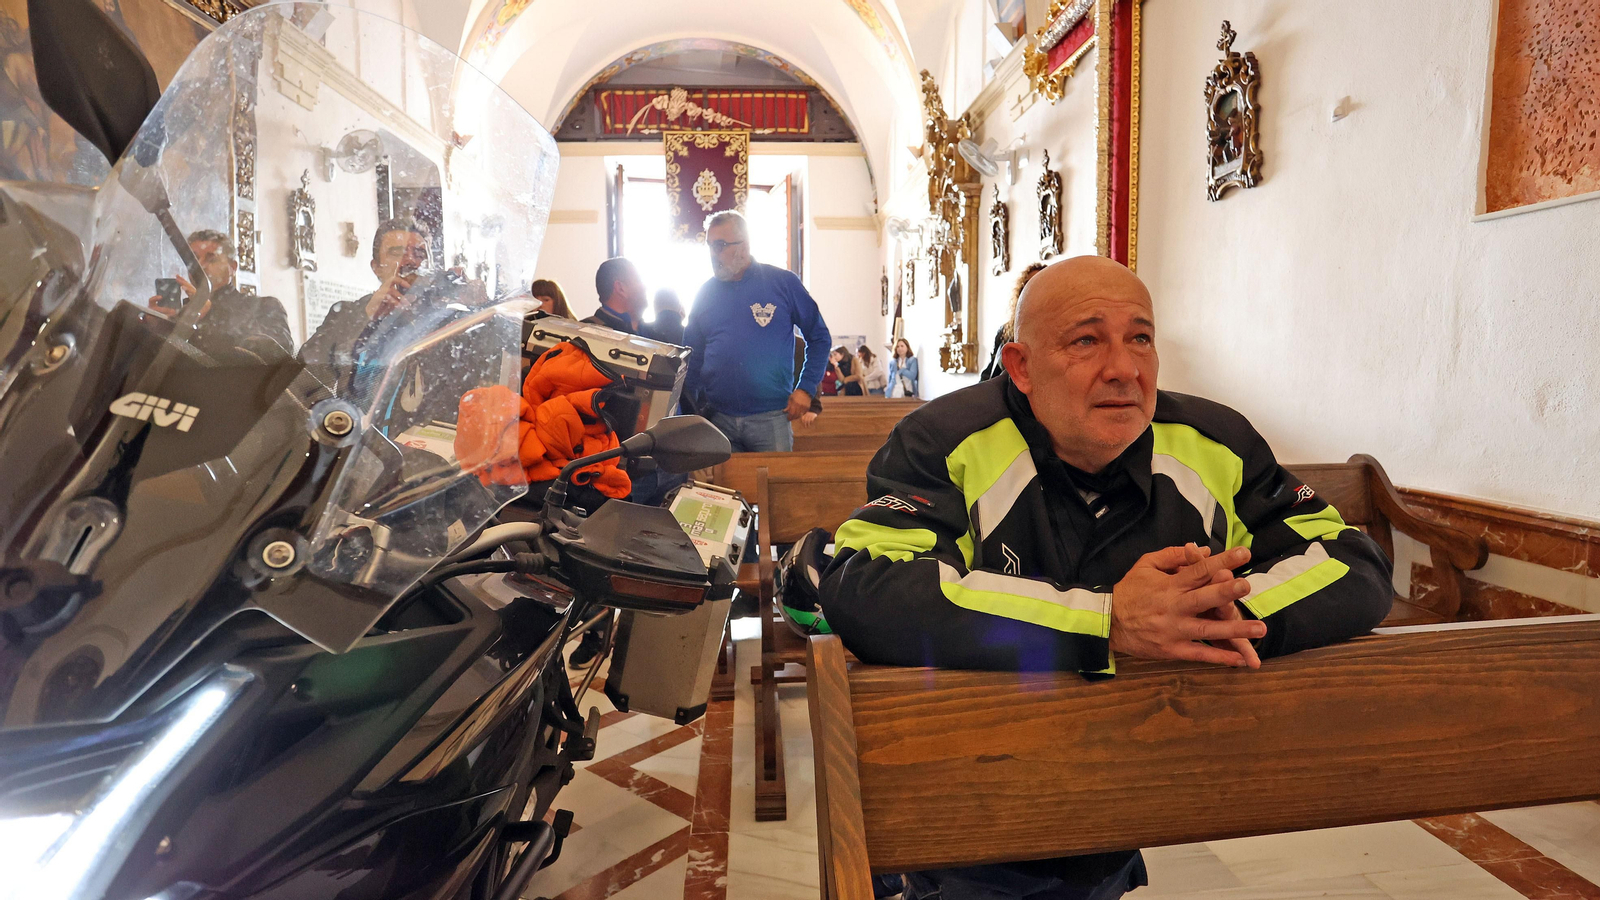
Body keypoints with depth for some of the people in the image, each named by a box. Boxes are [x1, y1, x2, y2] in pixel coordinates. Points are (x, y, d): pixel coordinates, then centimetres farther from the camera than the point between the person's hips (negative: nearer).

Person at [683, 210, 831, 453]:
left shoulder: (783, 283, -1)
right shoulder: (705, 292, 8)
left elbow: (819, 337, 4)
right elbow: (693, 356, 14)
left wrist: (805, 389, -3)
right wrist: (693, 406, 7)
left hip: (770, 417, -2)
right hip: (718, 418, 3)